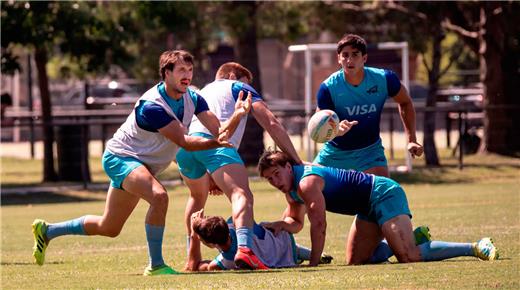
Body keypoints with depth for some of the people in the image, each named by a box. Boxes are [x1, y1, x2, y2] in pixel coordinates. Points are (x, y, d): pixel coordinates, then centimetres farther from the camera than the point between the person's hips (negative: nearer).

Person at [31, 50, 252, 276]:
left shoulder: (193, 99, -6)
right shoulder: (151, 106, -30)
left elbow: (219, 131, -14)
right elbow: (184, 141, -34)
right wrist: (216, 143, -42)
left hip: (142, 166, 9)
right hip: (120, 157, -9)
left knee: (109, 228, 16)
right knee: (159, 196, -36)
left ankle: (47, 230, 37)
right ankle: (155, 265, -26)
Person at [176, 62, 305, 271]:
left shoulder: (203, 91, 42)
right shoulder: (238, 88, 25)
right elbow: (271, 123, 13)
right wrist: (296, 160, 14)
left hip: (184, 147, 6)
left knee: (198, 197, 32)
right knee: (241, 195, -22)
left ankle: (192, 260, 35)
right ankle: (244, 249, -49)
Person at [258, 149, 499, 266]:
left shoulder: (307, 183, -22)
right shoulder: (290, 187, 10)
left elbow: (319, 225, -23)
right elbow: (295, 222, 20)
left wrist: (314, 264, -19)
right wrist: (279, 224, -4)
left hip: (384, 195, -10)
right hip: (369, 207, 10)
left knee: (409, 257, -23)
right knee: (356, 261, 12)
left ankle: (476, 248, -15)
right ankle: (414, 237, 23)